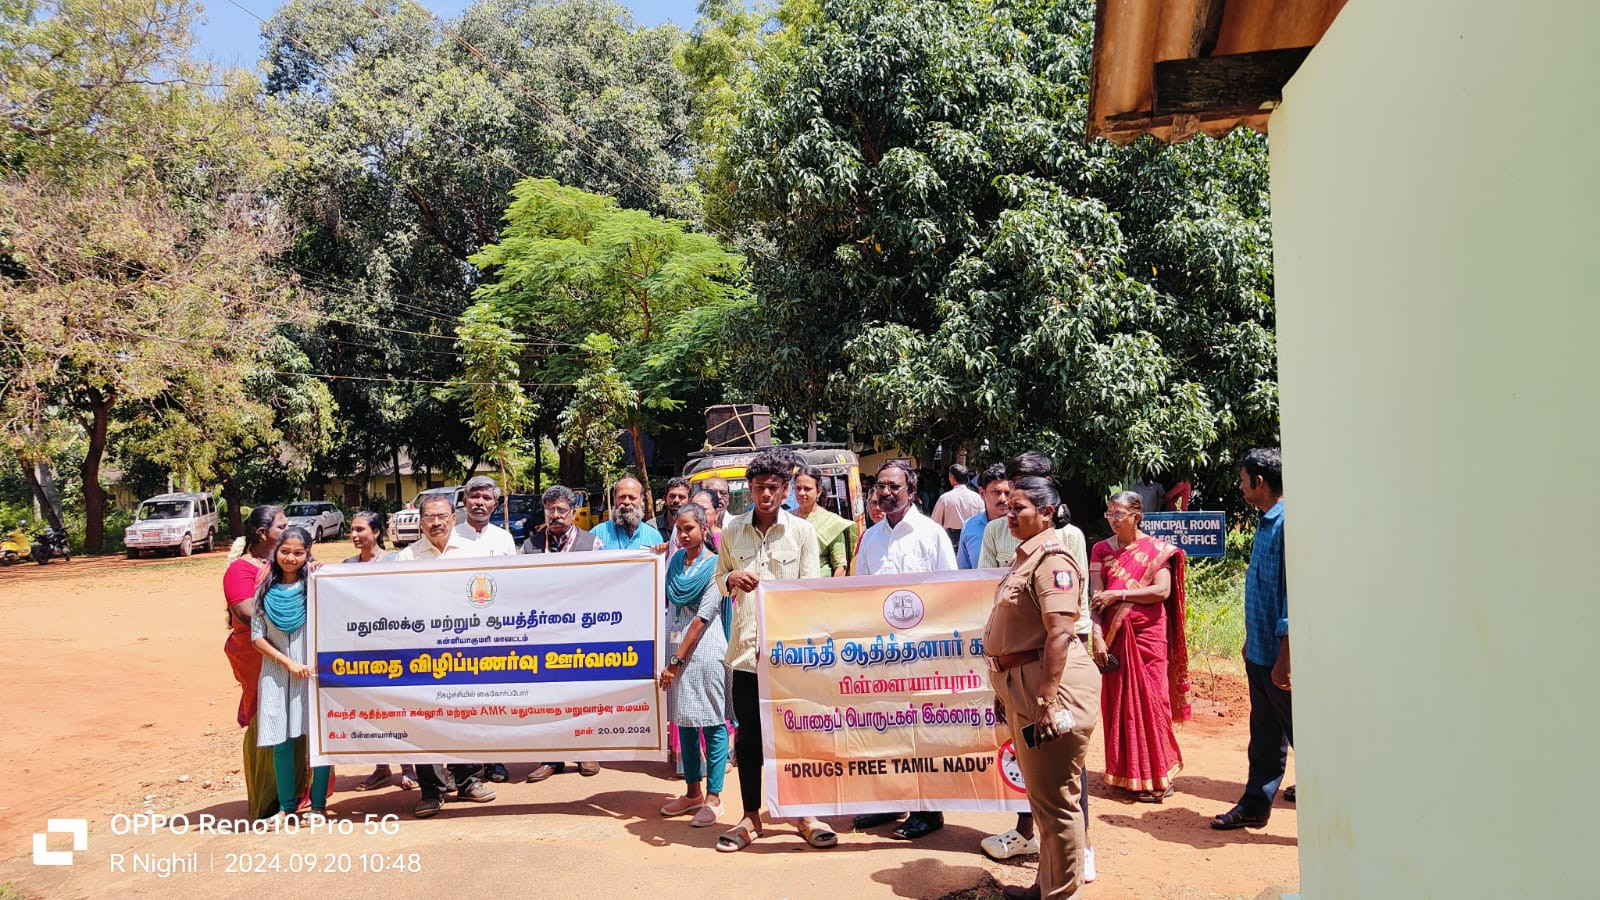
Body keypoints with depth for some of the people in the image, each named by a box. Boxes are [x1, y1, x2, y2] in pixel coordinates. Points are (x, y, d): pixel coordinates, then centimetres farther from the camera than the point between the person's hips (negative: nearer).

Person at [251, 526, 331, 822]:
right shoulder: (265, 590, 6)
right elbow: (256, 636, 5)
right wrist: (288, 663, -5)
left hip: (314, 671, -2)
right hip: (276, 673, 2)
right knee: (281, 741, 4)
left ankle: (318, 804, 10)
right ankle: (286, 805, 19)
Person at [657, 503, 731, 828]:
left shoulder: (714, 566, -8)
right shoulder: (675, 560, 10)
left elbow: (702, 617, -13)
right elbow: (669, 603, 14)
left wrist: (676, 661, -14)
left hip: (705, 649, -6)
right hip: (677, 647, 6)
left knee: (712, 722, -1)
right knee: (684, 721, 12)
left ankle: (713, 798, 7)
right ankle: (692, 792, 24)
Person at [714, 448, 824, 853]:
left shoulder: (801, 531, 0)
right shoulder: (732, 530, 6)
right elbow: (719, 579, 14)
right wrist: (731, 579, -10)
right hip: (746, 647, 2)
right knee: (748, 735, 8)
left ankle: (806, 812, 21)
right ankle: (751, 816, 22)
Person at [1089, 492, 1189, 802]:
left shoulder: (1157, 549, 1)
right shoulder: (1101, 550, 5)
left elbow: (1163, 591, -12)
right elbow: (1095, 597, -2)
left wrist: (1117, 595, -14)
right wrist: (1097, 636, -13)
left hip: (1148, 634, -2)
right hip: (1114, 636, 2)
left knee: (1150, 701, 0)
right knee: (1117, 702, 4)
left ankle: (1155, 776, 13)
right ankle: (1126, 774, 15)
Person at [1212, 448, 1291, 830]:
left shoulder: (1289, 523, -19)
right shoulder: (1266, 523, 11)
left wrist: (1285, 657, -23)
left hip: (1281, 655, -9)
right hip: (1259, 652, 9)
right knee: (1264, 738, 18)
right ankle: (1255, 806, 29)